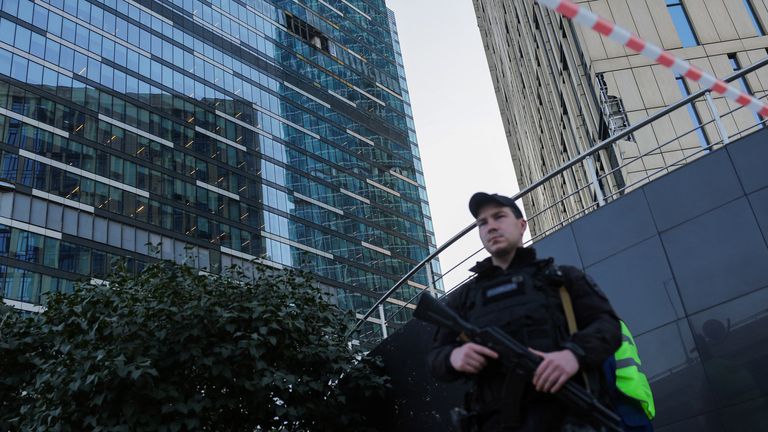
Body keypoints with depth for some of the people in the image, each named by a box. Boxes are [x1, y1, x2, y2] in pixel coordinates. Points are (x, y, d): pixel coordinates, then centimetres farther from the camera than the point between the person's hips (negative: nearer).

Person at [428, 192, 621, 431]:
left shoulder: (561, 276, 18)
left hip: (562, 412, -2)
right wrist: (453, 356, -8)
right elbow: (436, 358, 18)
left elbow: (607, 323, 7)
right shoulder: (463, 297, 23)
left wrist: (575, 353, -16)